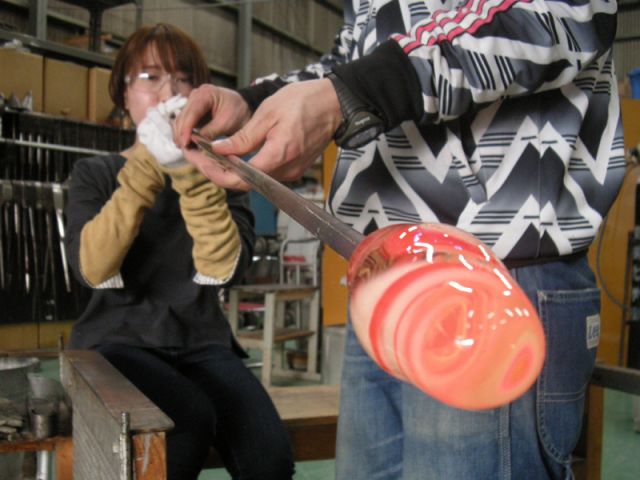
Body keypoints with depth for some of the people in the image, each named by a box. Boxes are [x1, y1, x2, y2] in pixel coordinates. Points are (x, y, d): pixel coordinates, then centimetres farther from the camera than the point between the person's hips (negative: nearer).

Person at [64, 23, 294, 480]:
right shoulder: (94, 173, 7)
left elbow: (225, 269, -10)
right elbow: (94, 269, -14)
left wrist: (191, 172, -19)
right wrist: (149, 165, -20)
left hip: (201, 342, 1)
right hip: (119, 340, -1)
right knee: (189, 420, -31)